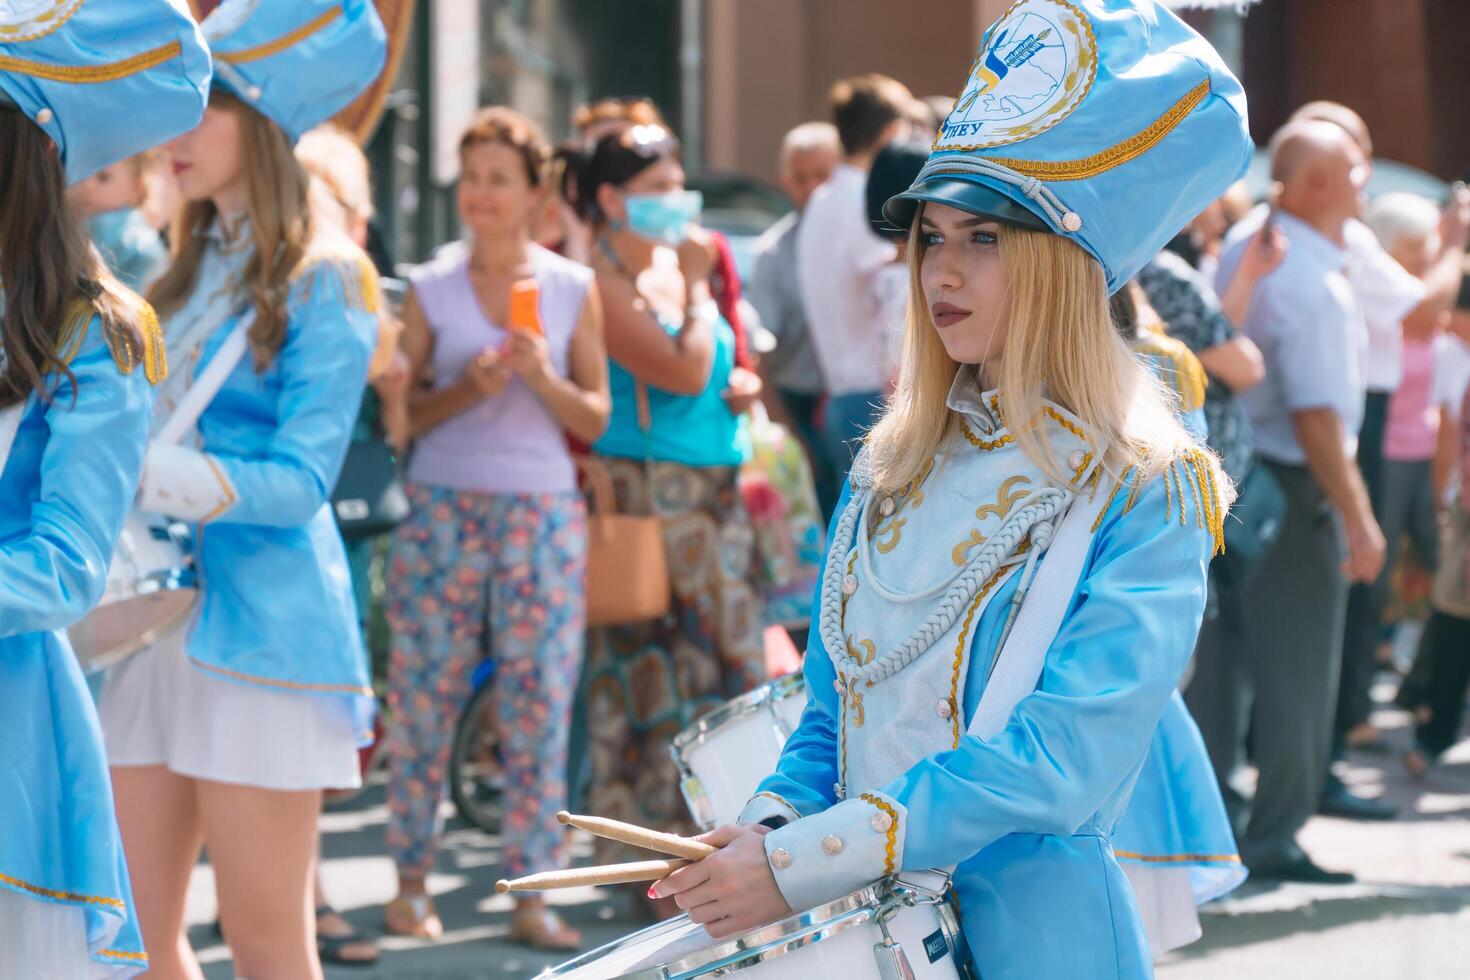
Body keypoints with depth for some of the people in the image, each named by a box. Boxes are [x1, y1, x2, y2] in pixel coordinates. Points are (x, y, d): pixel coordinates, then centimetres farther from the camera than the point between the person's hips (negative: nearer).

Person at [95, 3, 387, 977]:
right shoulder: (189, 270, 16)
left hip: (259, 628, -7)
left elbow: (299, 481, -14)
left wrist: (143, 470, -27)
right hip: (154, 615, 7)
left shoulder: (321, 279, -6)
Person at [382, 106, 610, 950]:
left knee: (540, 705, 0)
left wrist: (546, 380, -12)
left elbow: (596, 419, 6)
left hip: (544, 512, 1)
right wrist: (467, 389, -13)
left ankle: (533, 895, 6)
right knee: (425, 699, 0)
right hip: (444, 509, 0)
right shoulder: (432, 289, 4)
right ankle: (412, 882, 12)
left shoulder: (573, 288, 5)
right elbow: (402, 413, 3)